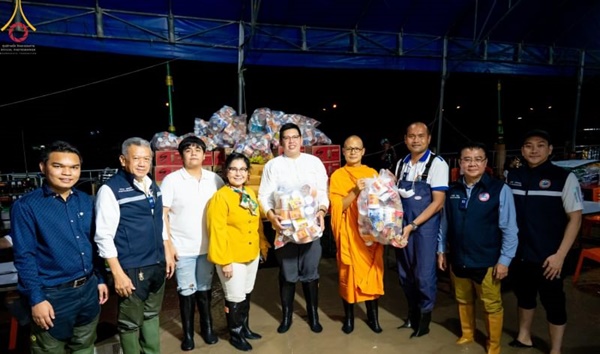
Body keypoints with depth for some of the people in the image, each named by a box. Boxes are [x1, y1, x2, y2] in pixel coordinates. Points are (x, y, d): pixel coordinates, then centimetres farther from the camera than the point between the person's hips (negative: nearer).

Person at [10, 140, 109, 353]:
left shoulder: (86, 201, 4)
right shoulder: (26, 206, -11)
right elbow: (24, 256, -12)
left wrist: (101, 279, 10)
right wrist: (36, 299, -14)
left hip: (89, 289, 5)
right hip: (53, 295, -4)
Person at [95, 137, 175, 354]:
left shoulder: (153, 187, 7)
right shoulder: (111, 190, -14)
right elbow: (104, 237, -16)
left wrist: (167, 254, 15)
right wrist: (118, 273, -17)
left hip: (157, 264, 7)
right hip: (132, 269, -6)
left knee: (152, 316, 22)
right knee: (130, 322, 11)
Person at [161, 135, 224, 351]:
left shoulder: (215, 180, 1)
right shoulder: (171, 180, -6)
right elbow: (162, 214, -6)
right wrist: (167, 244, -10)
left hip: (209, 247, 2)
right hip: (182, 249, -2)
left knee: (205, 289, 15)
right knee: (187, 291, 9)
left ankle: (207, 327, 34)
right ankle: (188, 333, 28)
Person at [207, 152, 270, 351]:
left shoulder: (250, 194, 6)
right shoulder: (220, 197, -16)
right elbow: (218, 231, -19)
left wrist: (263, 246, 14)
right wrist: (224, 261, -20)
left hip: (252, 255, 7)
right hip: (232, 258, -7)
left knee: (246, 294, 21)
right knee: (235, 298, 8)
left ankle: (244, 328, 40)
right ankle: (235, 334, 29)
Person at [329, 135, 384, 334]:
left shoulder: (372, 173, 8)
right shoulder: (337, 176, 0)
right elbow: (337, 207, -9)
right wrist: (355, 191, -20)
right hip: (349, 233, -2)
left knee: (372, 272, 5)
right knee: (349, 273, 3)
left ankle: (372, 316, 21)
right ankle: (349, 317, 20)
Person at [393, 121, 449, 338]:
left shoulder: (437, 163, -8)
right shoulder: (401, 164, 8)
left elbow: (438, 202, -13)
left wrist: (413, 225, -18)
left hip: (425, 226, -5)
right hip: (402, 226, 5)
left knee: (424, 275, 2)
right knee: (405, 274, 13)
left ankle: (424, 320, 24)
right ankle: (412, 314, 33)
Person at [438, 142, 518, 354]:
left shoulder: (500, 189, -11)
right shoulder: (452, 191, 1)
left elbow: (509, 229, -9)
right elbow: (445, 223, 7)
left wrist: (504, 260, -9)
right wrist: (441, 250, 9)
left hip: (487, 262, -3)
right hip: (458, 260, 4)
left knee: (492, 306, 13)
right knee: (463, 301, 21)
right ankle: (467, 335, 44)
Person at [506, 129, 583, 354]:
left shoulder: (564, 178, -9)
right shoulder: (512, 177, 1)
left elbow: (575, 218, -9)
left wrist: (560, 255, -14)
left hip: (548, 257, -4)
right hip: (519, 253, 4)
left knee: (553, 303, 9)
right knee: (523, 295, 20)